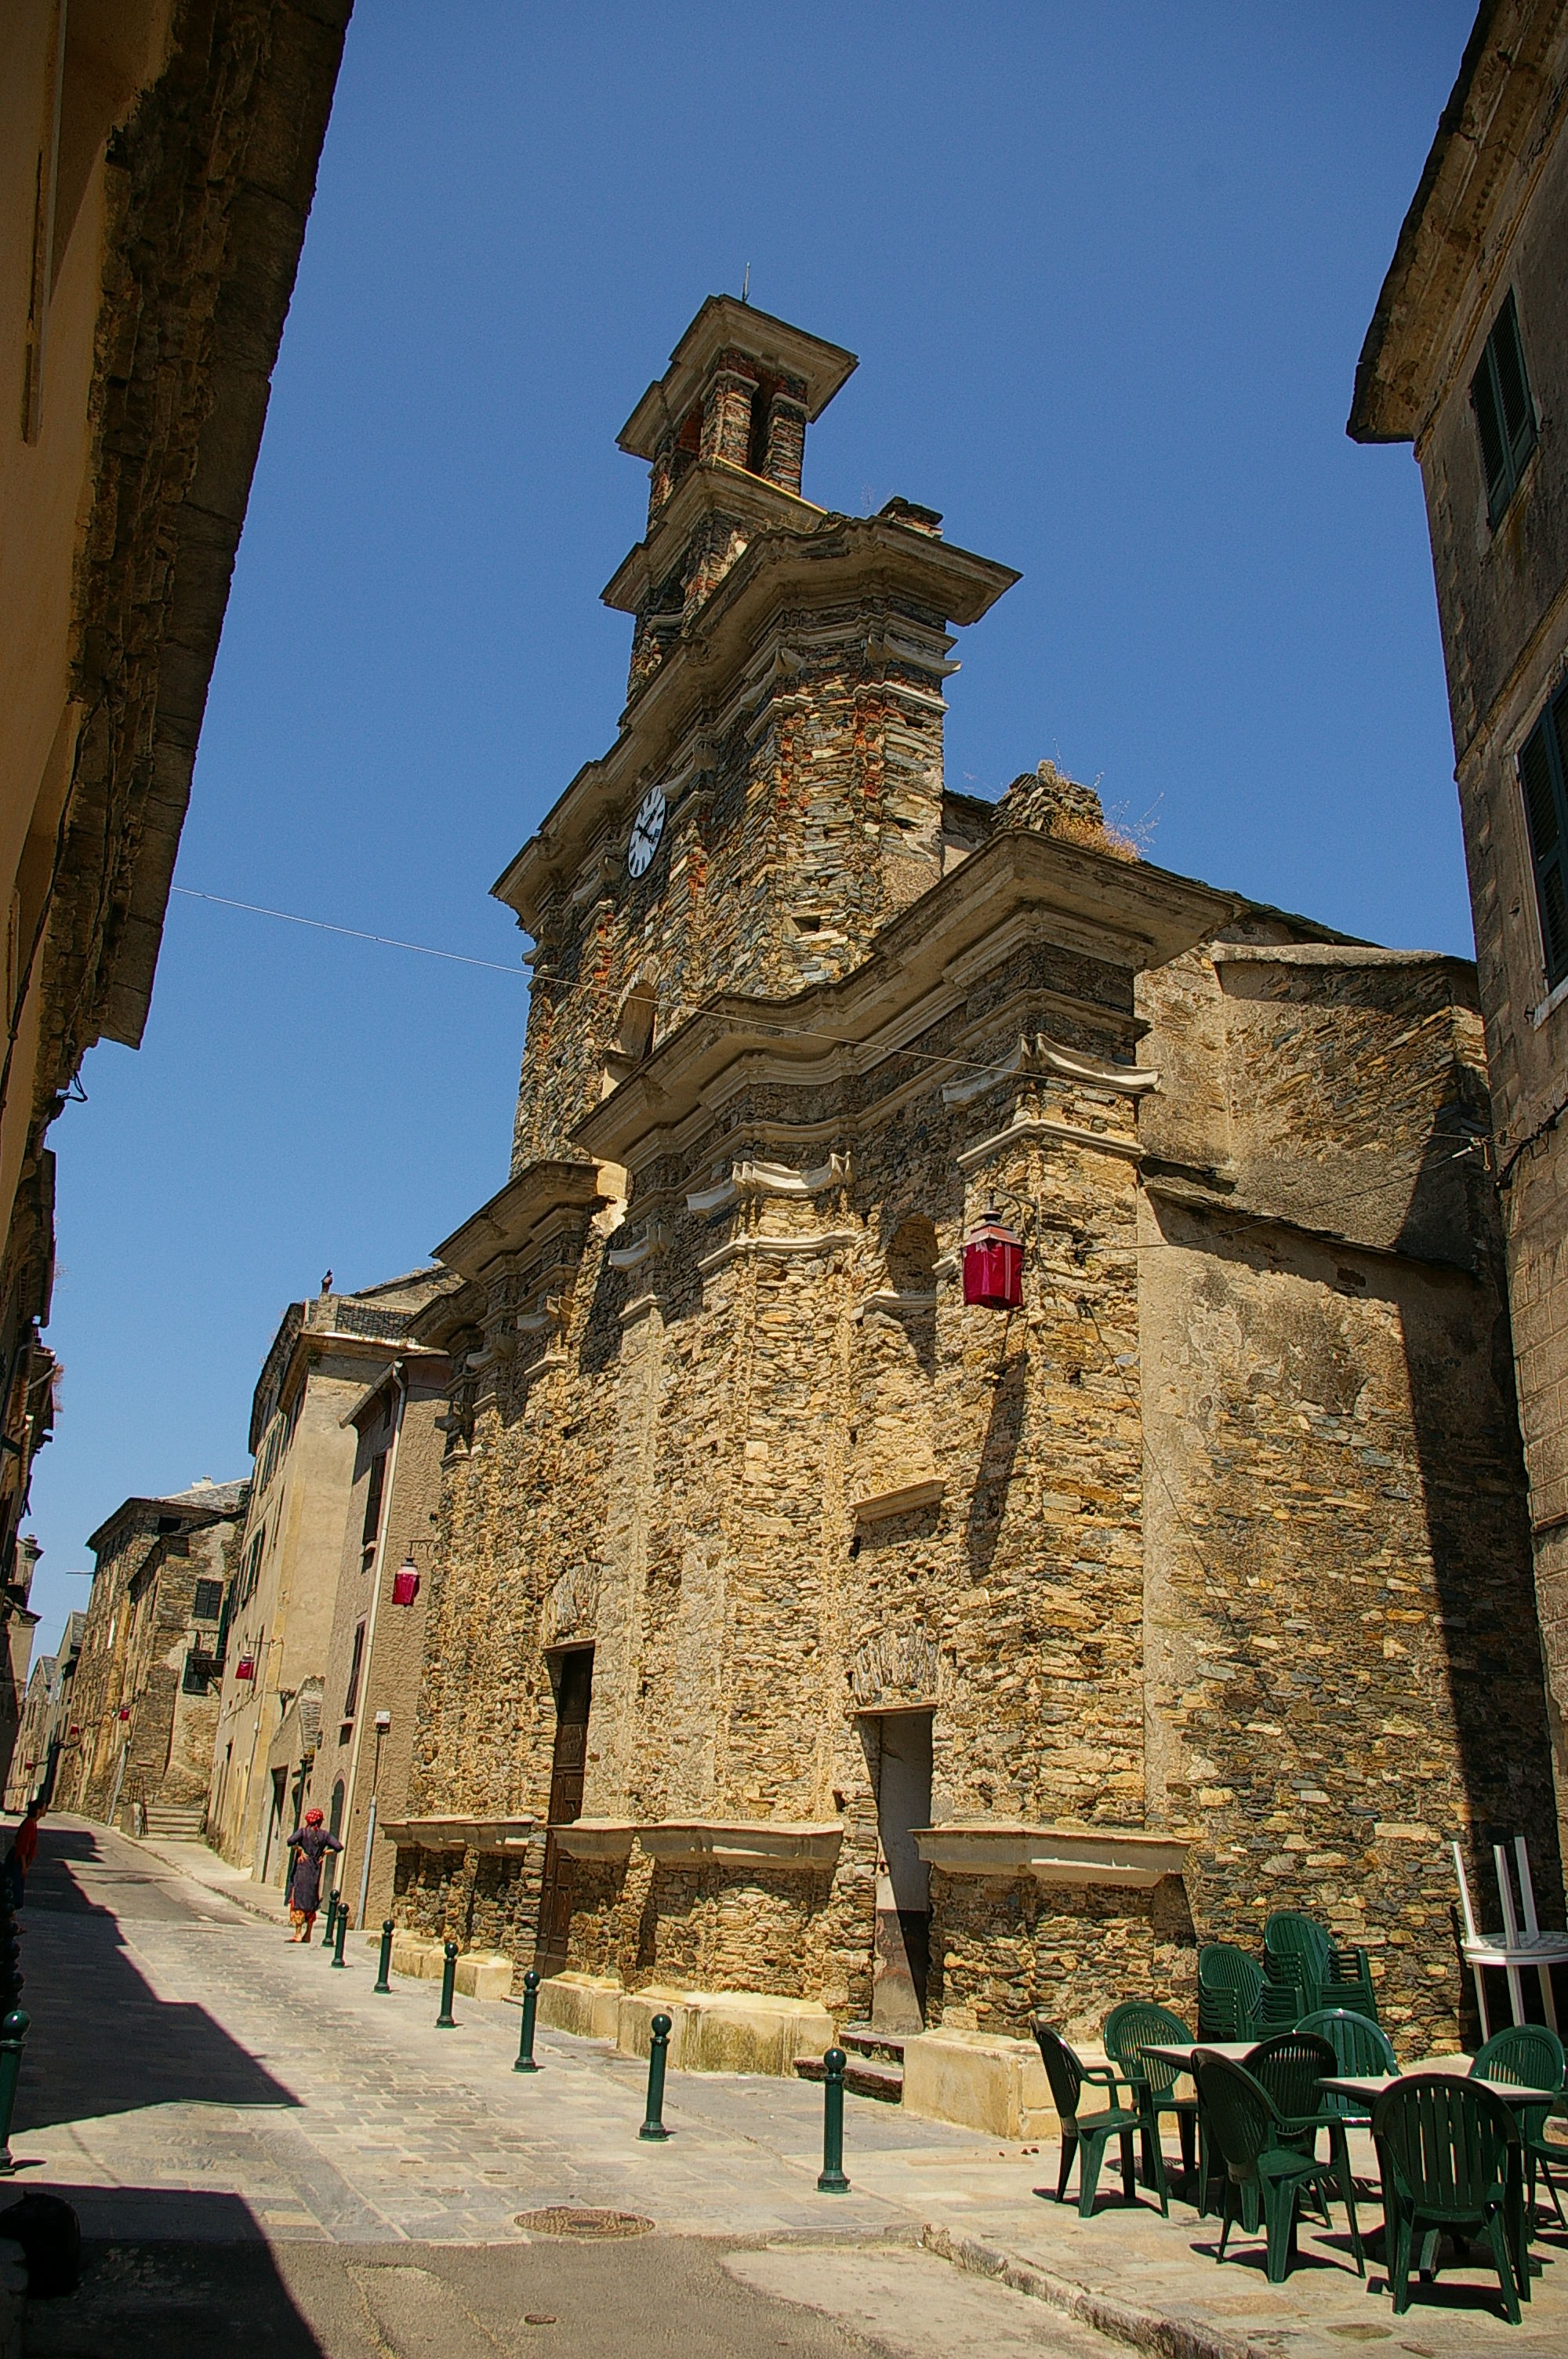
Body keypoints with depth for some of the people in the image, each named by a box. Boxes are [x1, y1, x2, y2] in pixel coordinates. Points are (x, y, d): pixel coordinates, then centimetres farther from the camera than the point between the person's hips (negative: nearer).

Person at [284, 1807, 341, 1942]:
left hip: (302, 1869, -3)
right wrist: (325, 1852, 6)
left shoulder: (303, 1831, -3)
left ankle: (298, 1933, -9)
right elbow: (339, 1847, -1)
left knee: (299, 1900, -2)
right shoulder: (324, 1835, 5)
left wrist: (299, 1849, -7)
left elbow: (291, 1841, -21)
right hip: (316, 1870, 3)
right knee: (311, 1901, 13)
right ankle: (308, 1934, 16)